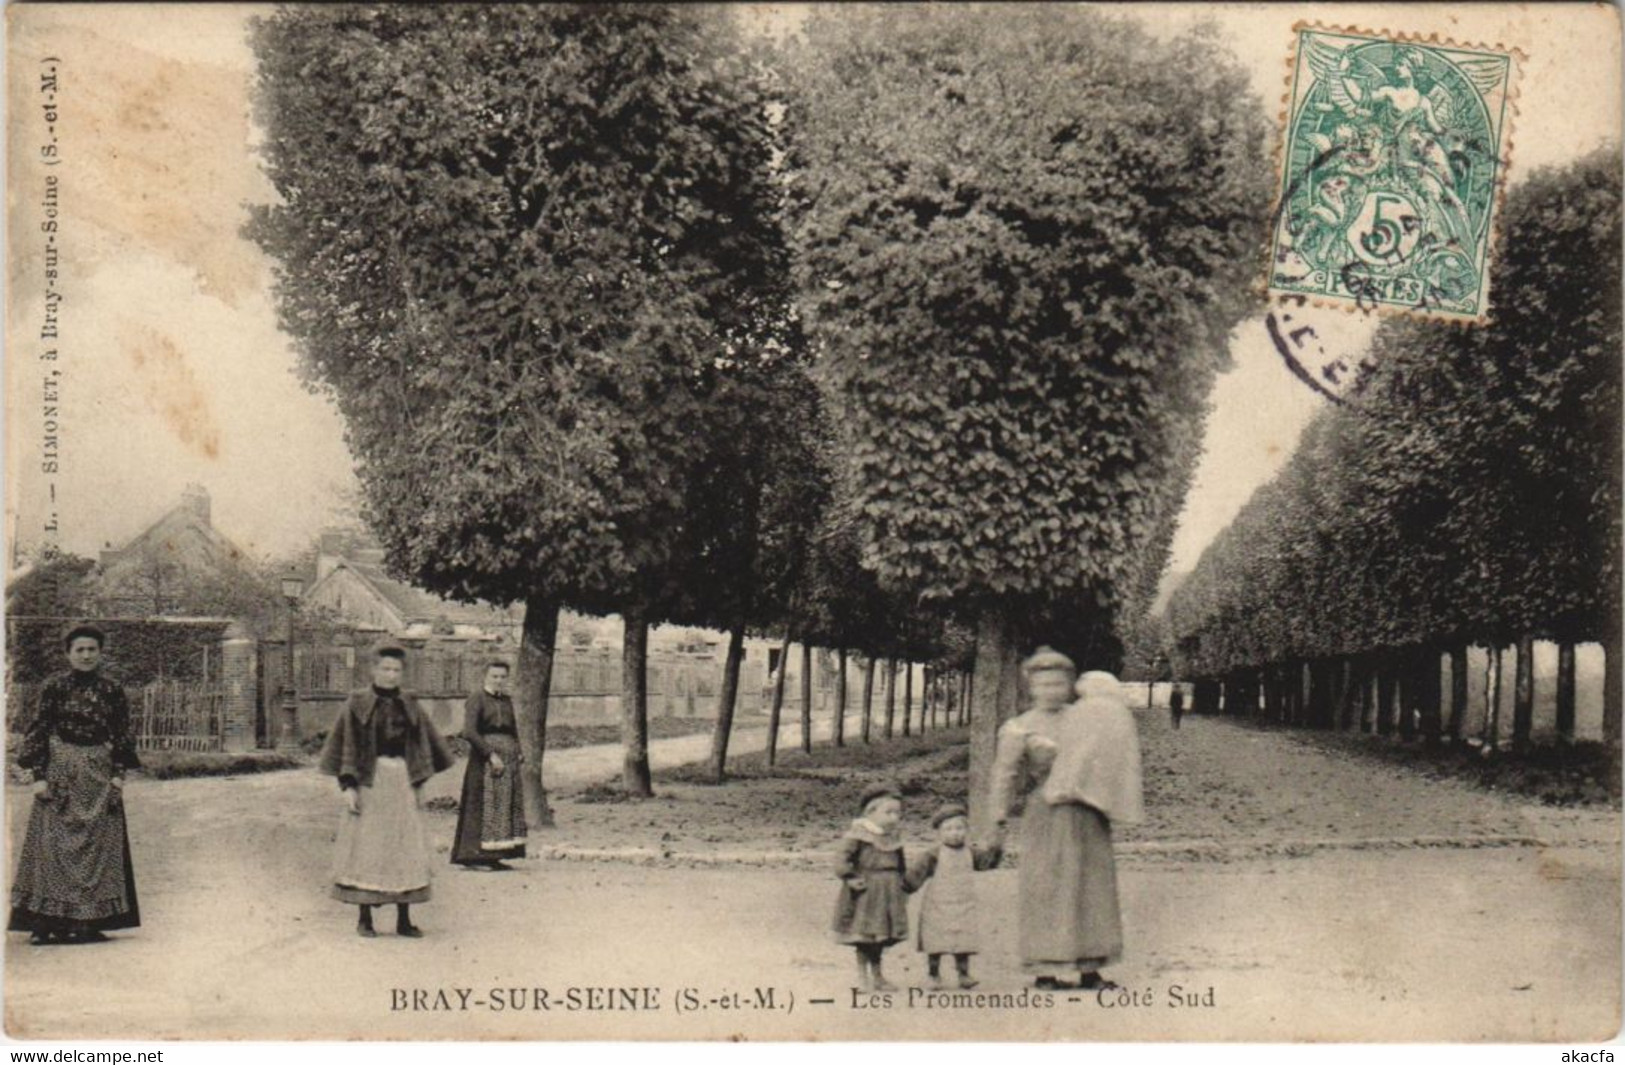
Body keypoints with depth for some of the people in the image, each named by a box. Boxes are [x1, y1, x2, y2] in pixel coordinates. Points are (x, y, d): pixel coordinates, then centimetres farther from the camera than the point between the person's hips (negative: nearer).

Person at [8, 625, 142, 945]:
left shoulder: (112, 690, 6)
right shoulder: (55, 687, 0)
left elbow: (121, 735, 7)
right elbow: (39, 732, -1)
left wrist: (118, 774, -2)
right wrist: (39, 775, -7)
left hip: (99, 772, 2)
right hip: (60, 771, -2)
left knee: (98, 844, 0)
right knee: (53, 842, -4)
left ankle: (88, 922, 4)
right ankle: (47, 922, -2)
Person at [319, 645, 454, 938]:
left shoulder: (409, 706, 10)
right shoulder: (358, 704, -1)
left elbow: (423, 747, 14)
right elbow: (347, 745, -5)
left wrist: (419, 783, 6)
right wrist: (348, 785, -13)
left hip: (403, 781, 4)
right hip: (370, 781, -4)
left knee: (406, 847, 3)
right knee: (366, 847, -2)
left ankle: (404, 919, 9)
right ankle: (364, 918, 6)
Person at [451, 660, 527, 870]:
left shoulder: (506, 701, 15)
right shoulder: (477, 700, -7)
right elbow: (469, 732, -16)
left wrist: (518, 754, 6)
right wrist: (491, 755, -20)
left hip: (508, 760, 8)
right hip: (484, 760, -8)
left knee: (506, 806, 7)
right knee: (483, 806, -7)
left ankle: (492, 856, 13)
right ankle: (474, 856, -4)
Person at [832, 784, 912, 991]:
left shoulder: (894, 839, 9)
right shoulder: (859, 835, -12)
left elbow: (900, 864, 21)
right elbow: (842, 859, -16)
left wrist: (905, 886, 17)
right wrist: (850, 877, -25)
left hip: (888, 893, 6)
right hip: (865, 894, -6)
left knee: (881, 937, 13)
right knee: (863, 935, 0)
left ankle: (877, 975, 24)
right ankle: (863, 976, 11)